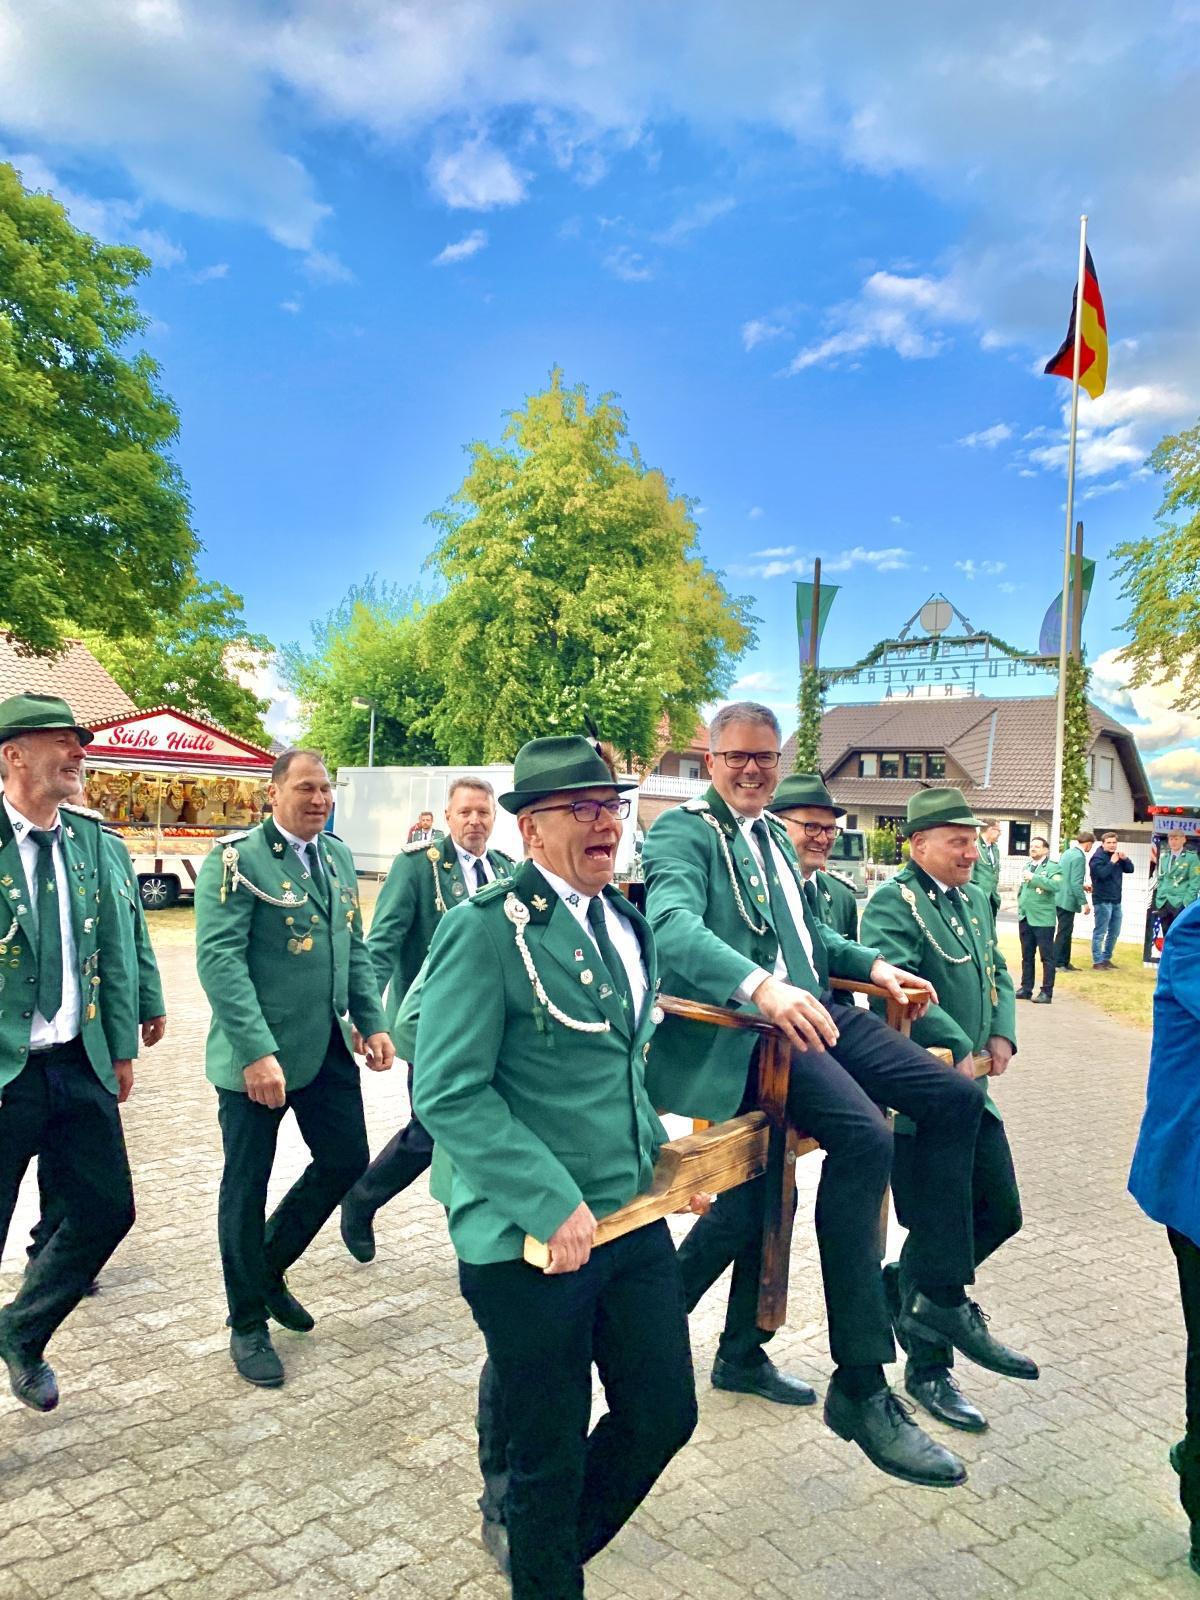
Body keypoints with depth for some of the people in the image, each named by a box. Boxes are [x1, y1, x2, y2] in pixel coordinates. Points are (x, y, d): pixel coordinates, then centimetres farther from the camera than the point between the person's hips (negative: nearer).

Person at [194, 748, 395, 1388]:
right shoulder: (236, 860, -13)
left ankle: (269, 1267, 37)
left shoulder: (339, 856, 9)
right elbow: (218, 958, -19)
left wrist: (373, 1022, 6)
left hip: (327, 1046, 7)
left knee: (346, 1159, 12)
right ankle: (248, 1324, 27)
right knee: (247, 1184, 8)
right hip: (257, 1054, -6)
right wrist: (257, 1052, -25)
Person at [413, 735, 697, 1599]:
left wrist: (657, 1151, 8)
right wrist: (553, 1205, -22)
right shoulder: (487, 929, -17)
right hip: (532, 1238, -7)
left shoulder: (628, 922, 8)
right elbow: (448, 1093, -20)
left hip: (634, 1217, 7)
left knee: (665, 1413, 18)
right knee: (551, 1452, 12)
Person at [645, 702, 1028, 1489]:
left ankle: (939, 1297, 17)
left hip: (815, 1005, 9)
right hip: (750, 1023, -9)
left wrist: (873, 963, 14)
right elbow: (672, 923, -25)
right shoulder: (684, 828, -6)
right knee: (864, 1136, -28)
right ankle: (862, 1387, -17)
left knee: (955, 1097, 3)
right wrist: (761, 986, -41)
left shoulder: (773, 834, 22)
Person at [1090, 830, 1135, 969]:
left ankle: (1106, 958, 25)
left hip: (1116, 900, 8)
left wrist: (1125, 858, -6)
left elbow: (1130, 869, 10)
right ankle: (1097, 962, -2)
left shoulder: (1117, 855, 14)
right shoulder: (1098, 857, -10)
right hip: (1102, 900, -8)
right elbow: (1101, 874, -24)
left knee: (1114, 932, 14)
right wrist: (1112, 862, -18)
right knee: (1100, 932, -6)